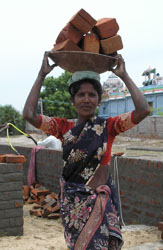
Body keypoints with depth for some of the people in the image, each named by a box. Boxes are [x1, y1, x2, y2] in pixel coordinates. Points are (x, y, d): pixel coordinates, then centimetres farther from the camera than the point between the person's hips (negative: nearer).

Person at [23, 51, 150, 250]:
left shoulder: (107, 126, -3)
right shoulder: (64, 127, 3)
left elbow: (143, 110, -15)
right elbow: (29, 114, -8)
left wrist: (124, 76, -8)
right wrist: (42, 76, -5)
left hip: (99, 201, -2)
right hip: (71, 201, 2)